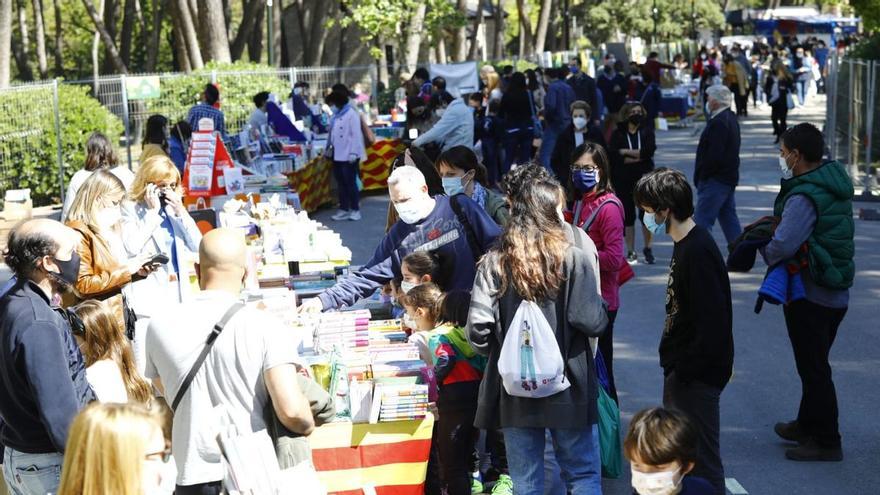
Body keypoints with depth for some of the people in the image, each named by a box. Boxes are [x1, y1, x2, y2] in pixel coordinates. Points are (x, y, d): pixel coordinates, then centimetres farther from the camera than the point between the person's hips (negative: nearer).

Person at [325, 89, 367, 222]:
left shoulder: (351, 113, -10)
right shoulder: (336, 116, 13)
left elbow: (356, 134, -14)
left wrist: (353, 153, -19)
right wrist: (329, 148, 14)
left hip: (348, 155, -8)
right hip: (337, 155, 8)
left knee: (350, 182, -3)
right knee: (341, 183, 9)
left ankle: (355, 210, 6)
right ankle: (344, 210, 15)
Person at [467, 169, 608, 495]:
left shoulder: (495, 263, -4)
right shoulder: (574, 260, -9)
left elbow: (477, 330, -11)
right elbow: (592, 322, -16)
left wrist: (500, 352, 9)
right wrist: (599, 304, 6)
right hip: (567, 387, -2)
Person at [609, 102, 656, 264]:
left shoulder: (647, 132, 6)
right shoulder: (618, 134, 3)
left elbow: (649, 150, -12)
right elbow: (612, 156, -11)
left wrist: (625, 152, -12)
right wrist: (637, 157, -13)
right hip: (623, 180, 0)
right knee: (628, 216, 3)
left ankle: (648, 248, 12)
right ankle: (631, 252, 10)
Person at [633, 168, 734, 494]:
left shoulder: (698, 251, -21)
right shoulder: (685, 245, 11)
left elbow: (713, 320, -25)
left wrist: (687, 369, -21)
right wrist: (673, 364, 15)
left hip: (697, 376, -10)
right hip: (681, 371, 10)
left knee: (701, 459, -2)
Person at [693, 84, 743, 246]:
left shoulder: (718, 122, -20)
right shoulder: (731, 119, 12)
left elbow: (714, 155, -26)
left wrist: (701, 176, -14)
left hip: (715, 181, -10)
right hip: (729, 178, 10)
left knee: (702, 221, -7)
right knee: (729, 217, 16)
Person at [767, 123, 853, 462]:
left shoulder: (805, 197, -24)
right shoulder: (834, 179, 5)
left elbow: (783, 245, -32)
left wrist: (766, 253, -9)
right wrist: (770, 225, 5)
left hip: (809, 297, -9)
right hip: (836, 293, 9)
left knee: (813, 369, 1)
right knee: (815, 364, 22)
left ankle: (826, 442, 8)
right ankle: (808, 424, 36)